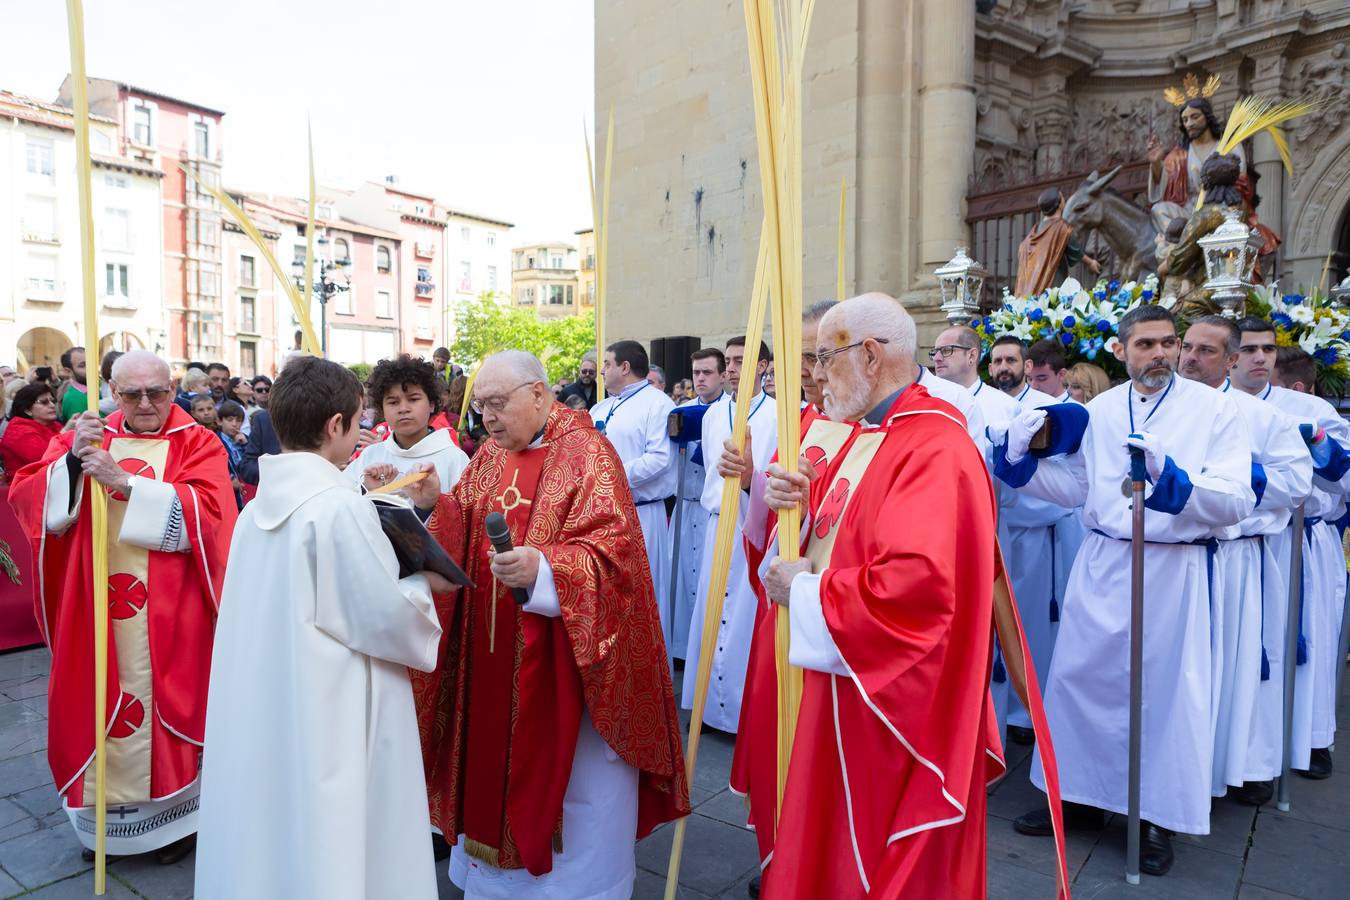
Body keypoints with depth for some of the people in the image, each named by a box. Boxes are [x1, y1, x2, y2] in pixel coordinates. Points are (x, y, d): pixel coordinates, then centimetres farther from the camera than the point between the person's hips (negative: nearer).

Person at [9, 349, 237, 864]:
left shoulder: (197, 444, -2)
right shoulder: (87, 436, 8)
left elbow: (206, 511, -18)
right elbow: (24, 498, 0)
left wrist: (124, 482, -23)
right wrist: (71, 460, -18)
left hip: (168, 611, -3)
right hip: (96, 604, 3)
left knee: (167, 703, 5)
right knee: (100, 704, 9)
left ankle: (174, 813, 23)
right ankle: (107, 815, 28)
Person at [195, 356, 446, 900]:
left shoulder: (258, 506, 4)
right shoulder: (340, 506, -20)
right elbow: (385, 617, -18)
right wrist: (425, 584, -1)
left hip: (259, 716, 8)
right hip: (329, 714, -8)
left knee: (269, 830, 20)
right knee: (328, 845, 7)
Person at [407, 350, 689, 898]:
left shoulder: (586, 453, -13)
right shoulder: (488, 457, 9)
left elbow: (610, 552, -21)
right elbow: (463, 540, 10)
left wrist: (544, 569, -36)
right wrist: (435, 507, -9)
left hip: (562, 658, -6)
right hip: (493, 654, 7)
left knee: (568, 773, 8)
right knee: (495, 761, 17)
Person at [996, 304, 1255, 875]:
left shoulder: (1213, 409, -4)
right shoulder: (1101, 410, 6)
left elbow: (1238, 502, -13)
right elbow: (1076, 487, 11)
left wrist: (1170, 476, -28)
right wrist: (1021, 457, -1)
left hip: (1173, 569, -3)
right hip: (1101, 564, 3)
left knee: (1165, 691, 5)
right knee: (1080, 677, 9)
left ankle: (1159, 818, 25)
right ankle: (1080, 795, 28)